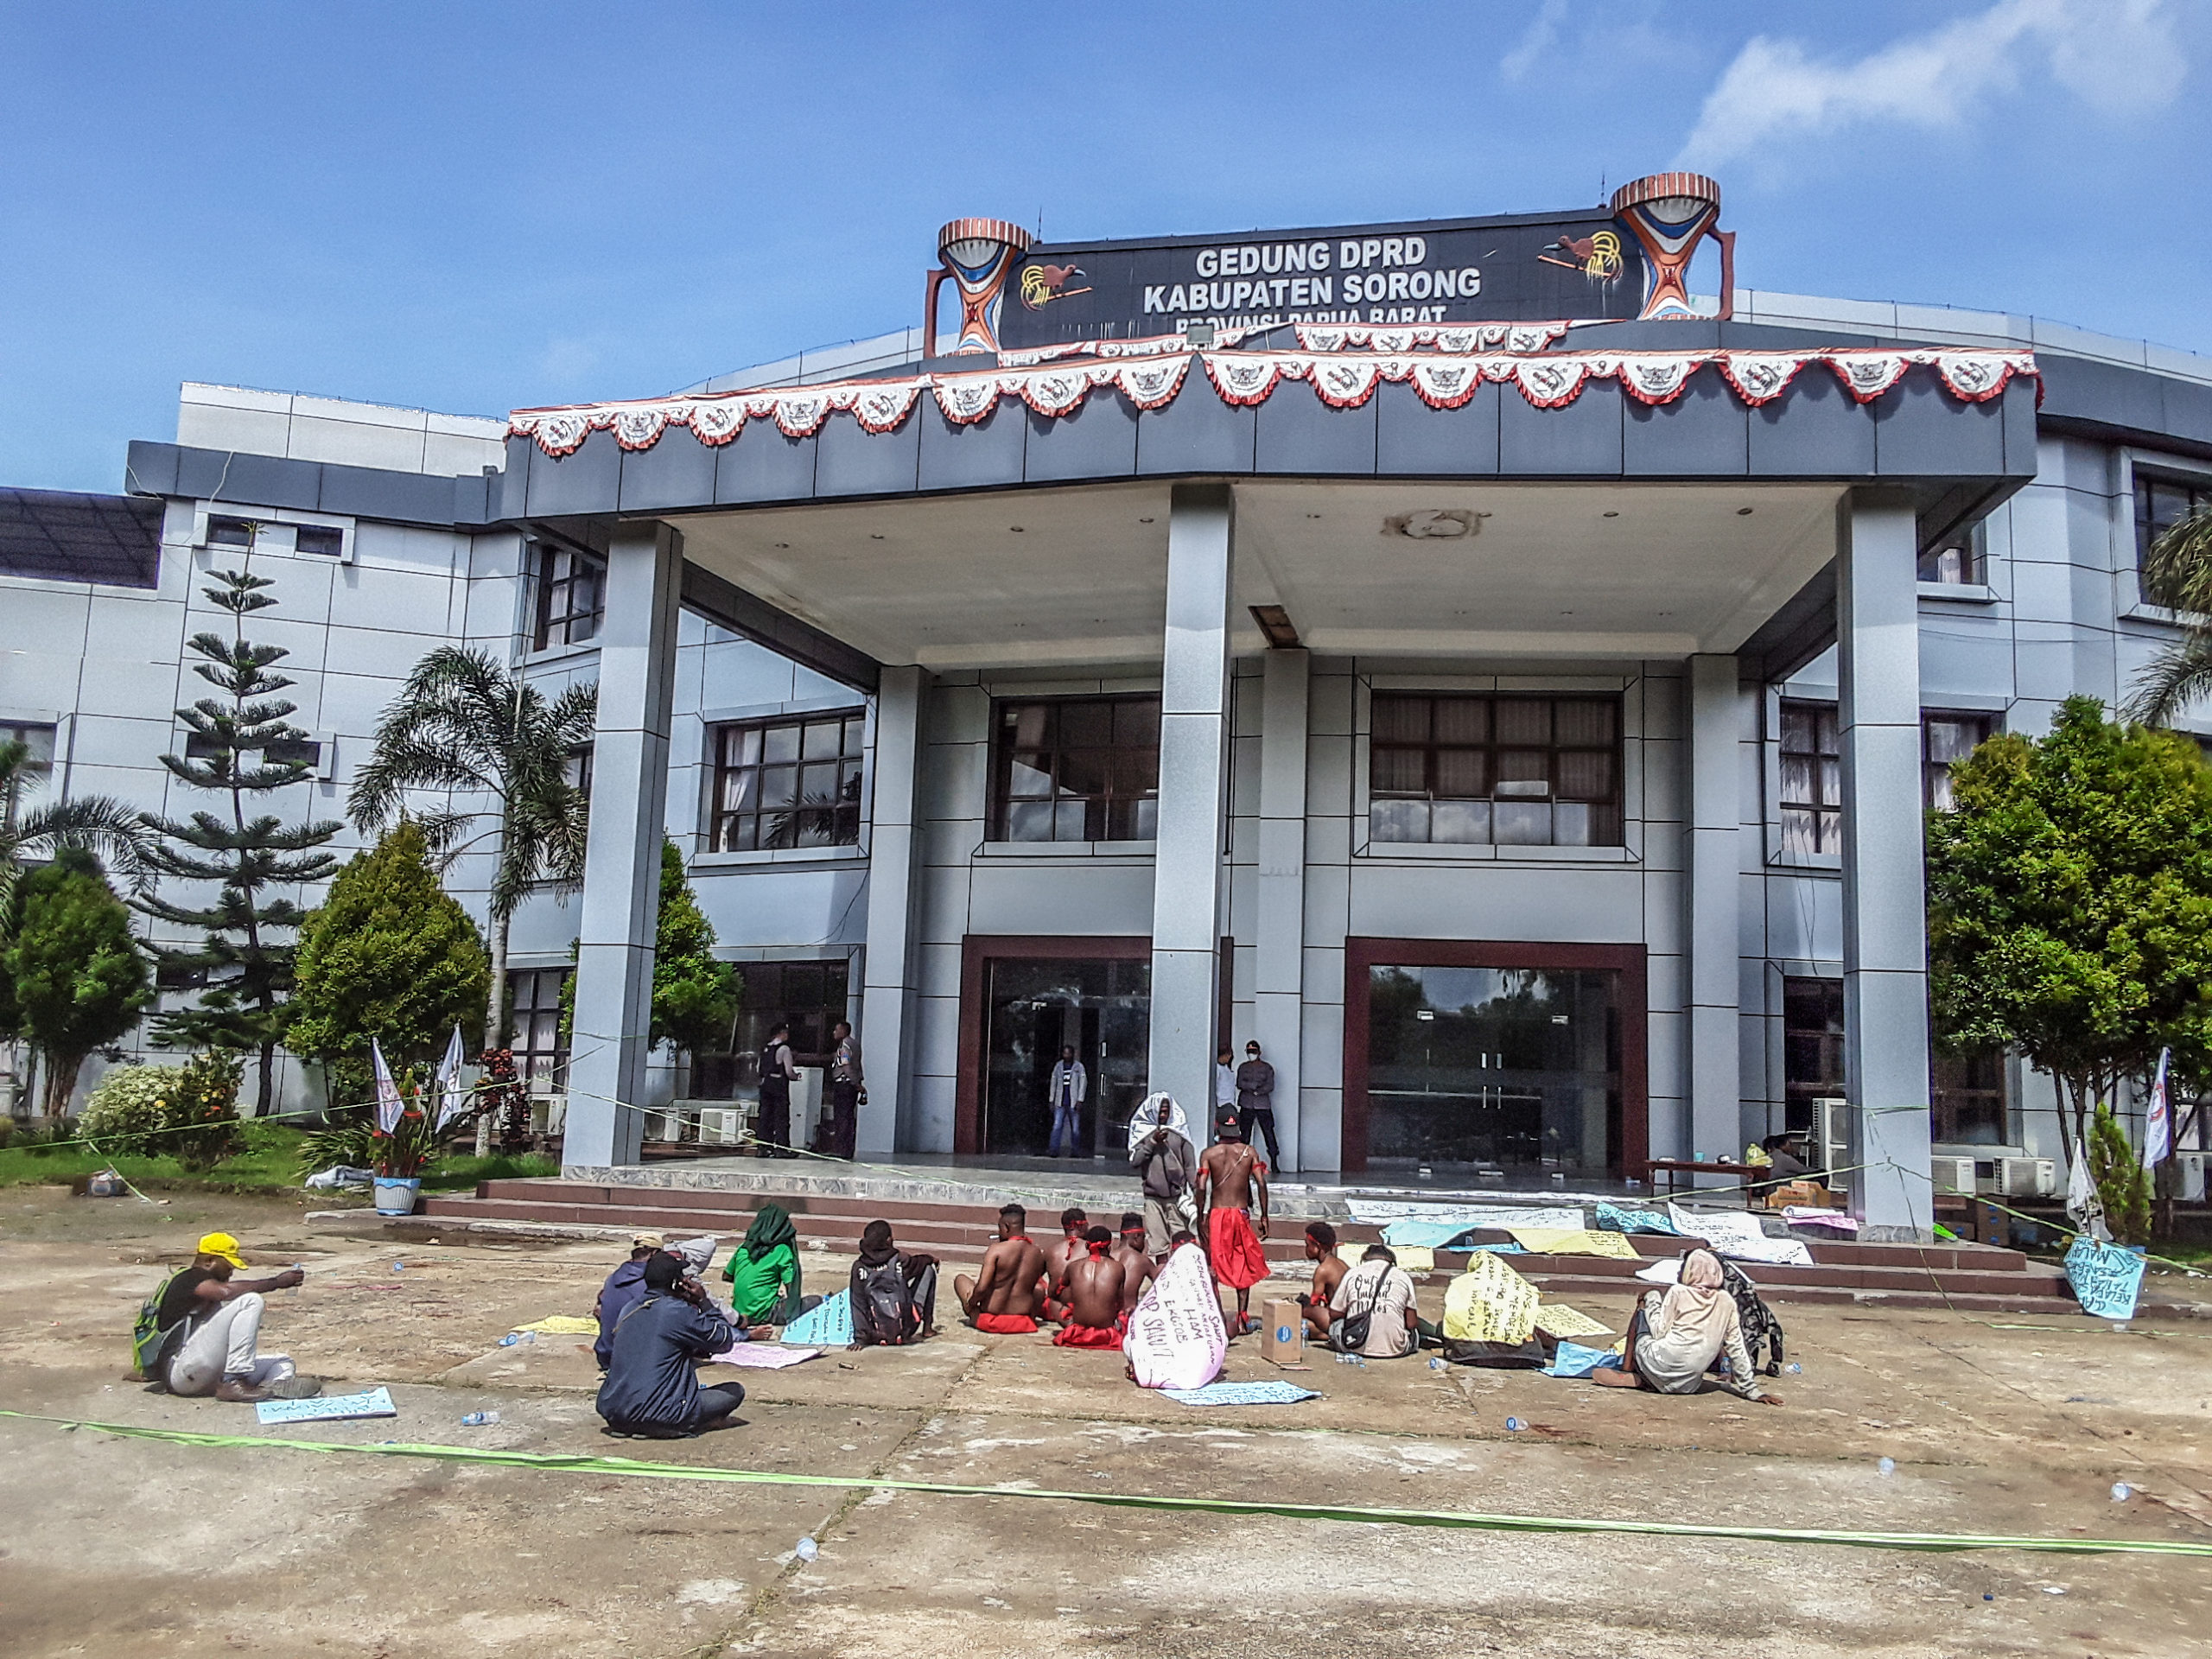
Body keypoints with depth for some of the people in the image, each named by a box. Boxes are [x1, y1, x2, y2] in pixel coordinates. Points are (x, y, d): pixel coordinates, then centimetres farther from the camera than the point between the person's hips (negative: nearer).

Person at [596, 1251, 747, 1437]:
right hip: (658, 1416, -8)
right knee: (735, 1391, 3)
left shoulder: (629, 1310, 12)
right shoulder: (678, 1312, -10)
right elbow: (726, 1341, 1)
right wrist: (704, 1302, 5)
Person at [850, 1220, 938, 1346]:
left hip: (877, 1335, 2)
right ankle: (927, 1327, 19)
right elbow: (917, 1264, 16)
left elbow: (858, 1304, -3)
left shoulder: (859, 1267, -4)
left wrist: (859, 1339, -1)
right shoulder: (899, 1260, -7)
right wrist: (932, 1260, 39)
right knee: (928, 1270, 15)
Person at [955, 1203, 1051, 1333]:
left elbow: (981, 1288, -20)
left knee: (961, 1279, 19)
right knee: (1039, 1287, 34)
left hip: (992, 1320, -3)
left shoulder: (996, 1249, -16)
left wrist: (970, 1303, -2)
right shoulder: (1038, 1254, -2)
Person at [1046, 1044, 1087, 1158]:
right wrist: (1051, 1100, 12)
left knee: (1075, 1128, 1)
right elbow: (1053, 1083, 15)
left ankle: (1074, 1151, 10)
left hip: (1073, 1103, -2)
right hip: (1060, 1103, 2)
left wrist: (1080, 1100, -8)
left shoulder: (1079, 1067, 3)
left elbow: (1083, 1083, 0)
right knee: (1057, 1126, -7)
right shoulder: (1058, 1066, 10)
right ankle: (1053, 1150, -10)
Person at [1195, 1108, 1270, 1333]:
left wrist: (1200, 1218, -3)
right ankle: (1243, 1319, 10)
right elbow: (1261, 1183, -4)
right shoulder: (1249, 1152, 3)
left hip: (1216, 1214, -1)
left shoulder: (1208, 1154, 0)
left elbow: (1202, 1187, -9)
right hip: (1241, 1213, 1)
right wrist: (1264, 1217, 1)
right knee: (1244, 1267, 13)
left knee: (1212, 1268, 6)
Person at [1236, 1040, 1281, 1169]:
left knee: (1269, 1132, -5)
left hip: (1263, 1104, -1)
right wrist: (1256, 1085, -12)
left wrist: (1258, 1091, -17)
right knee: (1245, 1134, 0)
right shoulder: (1243, 1067, 10)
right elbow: (1240, 1084, -2)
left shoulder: (1267, 1068, 6)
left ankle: (1274, 1163, -3)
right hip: (1246, 1105, 1)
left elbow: (1270, 1086, -3)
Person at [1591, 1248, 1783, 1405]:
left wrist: (1651, 1304, 12)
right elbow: (1736, 1348, 5)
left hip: (1661, 1372, -3)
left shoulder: (1678, 1292, -6)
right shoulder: (1726, 1302, 4)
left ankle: (1627, 1371, 16)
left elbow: (1659, 1332, -4)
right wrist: (1751, 1390, 11)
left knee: (1640, 1312, 21)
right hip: (1689, 1384, 3)